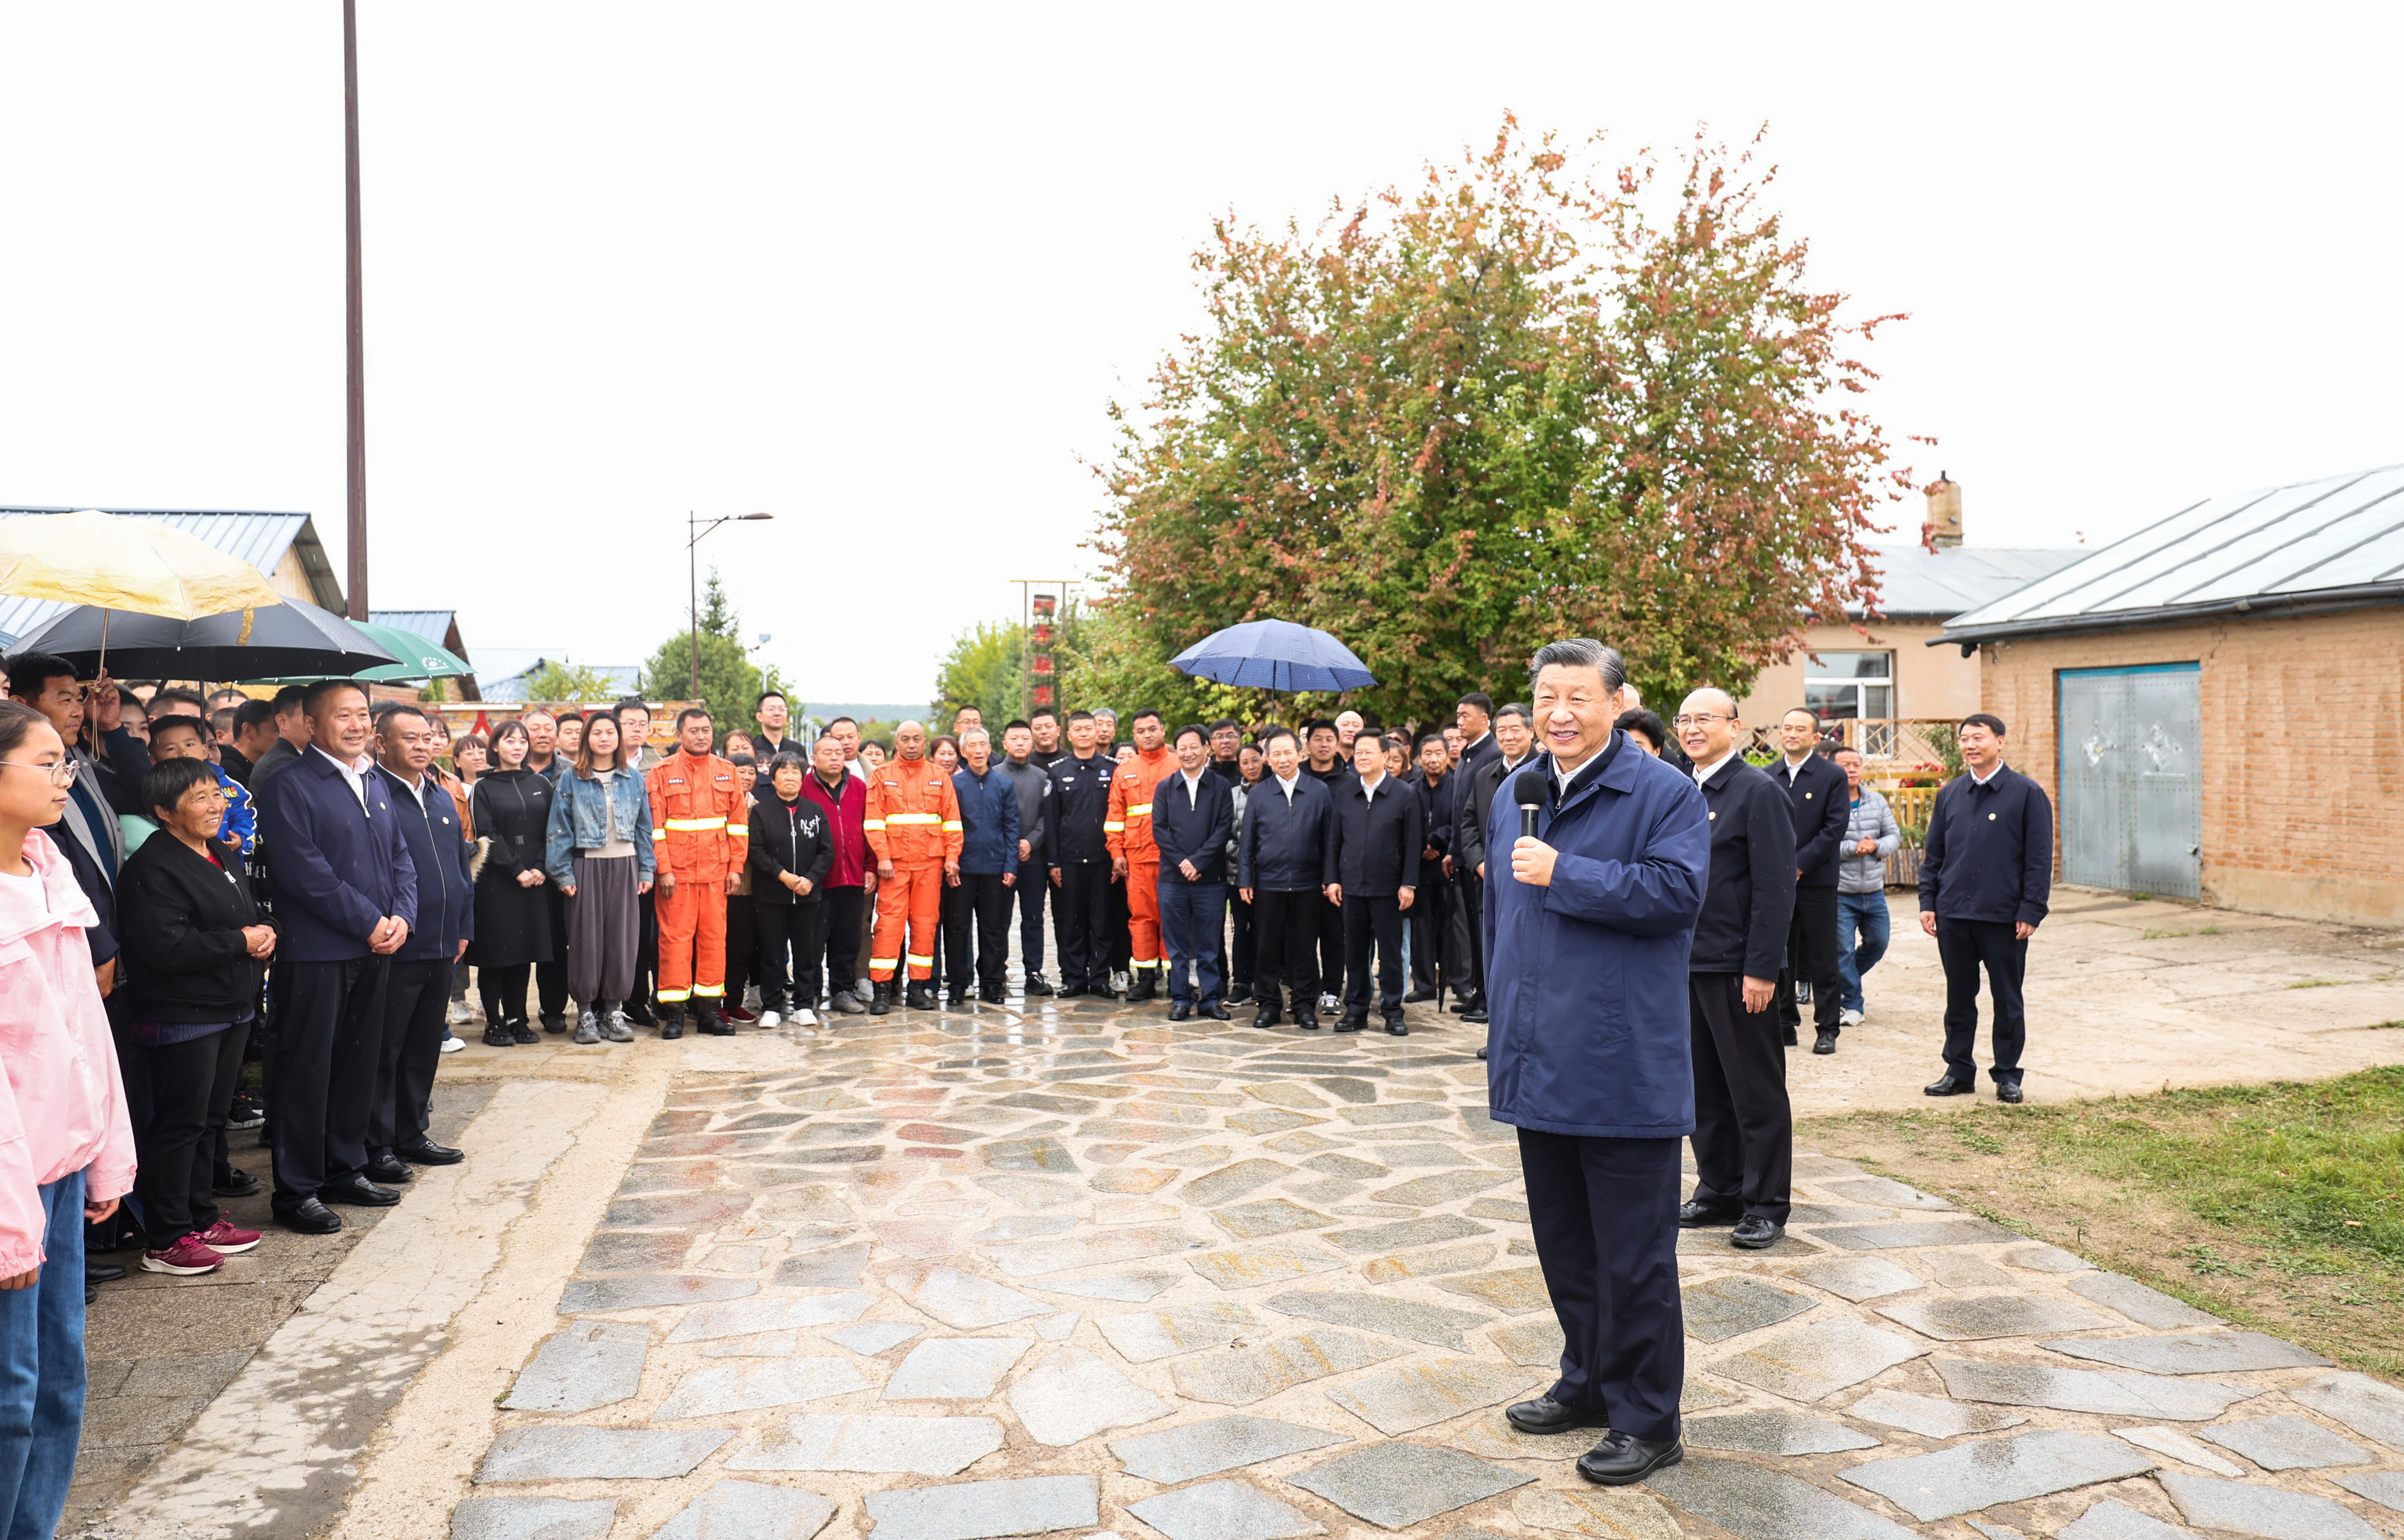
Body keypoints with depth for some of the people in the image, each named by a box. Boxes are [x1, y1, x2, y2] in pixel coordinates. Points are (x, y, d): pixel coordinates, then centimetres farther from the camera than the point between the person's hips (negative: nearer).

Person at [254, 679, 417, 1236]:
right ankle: (297, 1191, 9)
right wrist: (369, 922, -15)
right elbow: (305, 872, -17)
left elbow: (400, 858, 16)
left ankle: (345, 1169, 27)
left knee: (359, 1064, 14)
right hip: (315, 953, -7)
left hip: (374, 951, 7)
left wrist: (401, 917, -1)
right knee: (306, 1071, 1)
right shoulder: (289, 787, -9)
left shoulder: (374, 783, 15)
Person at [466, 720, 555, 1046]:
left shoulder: (540, 784, 12)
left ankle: (516, 1019, 13)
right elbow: (487, 836, -6)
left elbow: (549, 832, 7)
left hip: (534, 880, 3)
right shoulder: (483, 788, 2)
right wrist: (517, 871, -13)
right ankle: (494, 1023, 5)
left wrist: (539, 869, -7)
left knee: (525, 952, 5)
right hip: (496, 881, -3)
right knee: (495, 952, -1)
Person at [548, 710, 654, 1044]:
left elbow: (644, 826, 11)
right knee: (586, 939, 0)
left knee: (622, 938, 2)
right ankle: (586, 1013, 9)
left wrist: (646, 870, 5)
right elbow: (558, 828, 1)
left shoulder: (634, 779, 8)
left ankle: (614, 1010, 12)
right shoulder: (571, 779, 2)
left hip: (624, 866, 2)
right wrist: (563, 874, -6)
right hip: (586, 867, -2)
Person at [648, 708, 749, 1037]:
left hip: (716, 871, 3)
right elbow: (655, 826, -3)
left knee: (714, 936, 4)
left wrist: (736, 867, 2)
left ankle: (709, 1009, 12)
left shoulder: (727, 772, 10)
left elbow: (738, 822, 9)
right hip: (677, 873, -3)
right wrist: (663, 869, -10)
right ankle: (673, 1012, 5)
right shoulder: (662, 773, 2)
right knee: (675, 937, -1)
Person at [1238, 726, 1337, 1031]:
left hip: (1307, 884, -1)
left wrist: (1331, 879, -1)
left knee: (1304, 946, 6)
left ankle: (1305, 1004, 16)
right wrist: (1244, 880, 2)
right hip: (1268, 883, 1)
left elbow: (1329, 839, 4)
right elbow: (1247, 842, 7)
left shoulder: (1319, 791, 3)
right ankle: (1267, 1003, 16)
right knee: (1266, 946, 5)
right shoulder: (1258, 794, 5)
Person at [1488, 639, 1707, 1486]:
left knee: (1632, 1256, 3)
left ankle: (1646, 1419, 17)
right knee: (1563, 1242, 18)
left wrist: (1562, 874, -19)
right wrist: (1504, 1023, 18)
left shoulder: (1664, 793, -7)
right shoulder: (1514, 795, 13)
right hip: (1540, 1063, 7)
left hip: (1625, 1069, -7)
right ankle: (1588, 1382, 35)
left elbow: (1677, 891, -21)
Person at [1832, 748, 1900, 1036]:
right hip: (1840, 893, -5)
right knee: (1843, 950, 0)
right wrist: (1853, 848, -20)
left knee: (1877, 944, 15)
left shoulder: (1877, 802, 7)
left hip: (1874, 892, 5)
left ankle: (1846, 979, 38)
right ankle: (1853, 1004, 14)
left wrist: (1876, 846, -14)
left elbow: (1895, 836, 6)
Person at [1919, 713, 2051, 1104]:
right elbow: (1933, 853, 13)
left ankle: (2007, 1075, 19)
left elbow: (2039, 858, -5)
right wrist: (1928, 901, 5)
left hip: (2004, 917, -4)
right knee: (1958, 997, 11)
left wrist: (2031, 911, -10)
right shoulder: (1950, 794, 9)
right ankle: (1959, 1071, 22)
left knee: (2007, 999, 7)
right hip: (1953, 914, 4)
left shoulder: (2027, 793, -3)